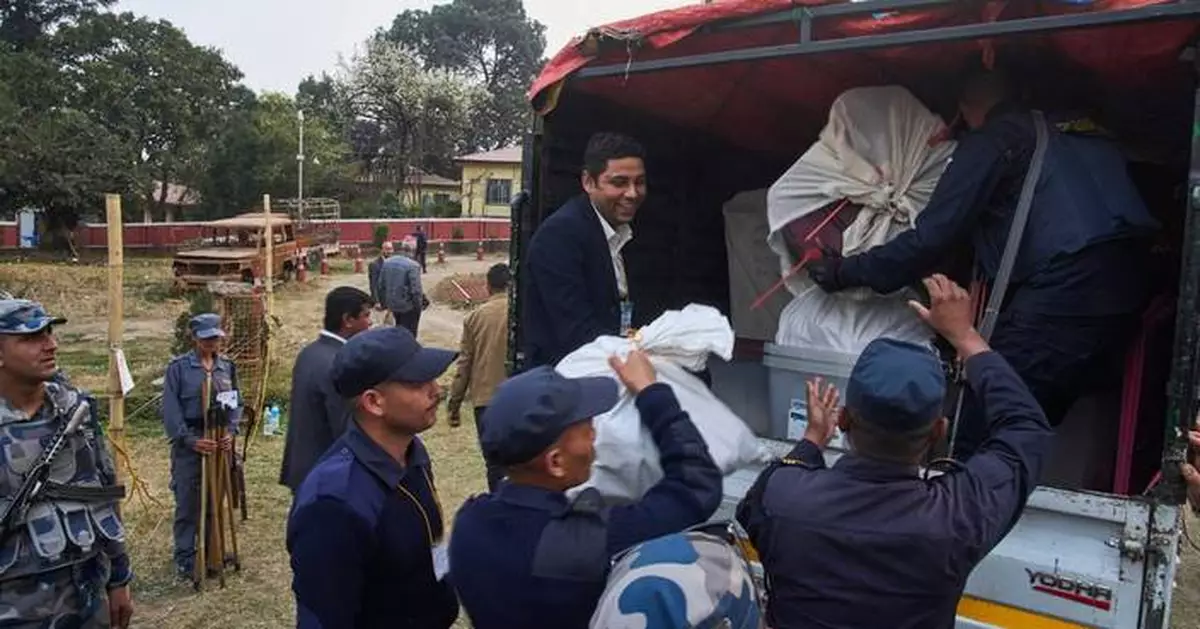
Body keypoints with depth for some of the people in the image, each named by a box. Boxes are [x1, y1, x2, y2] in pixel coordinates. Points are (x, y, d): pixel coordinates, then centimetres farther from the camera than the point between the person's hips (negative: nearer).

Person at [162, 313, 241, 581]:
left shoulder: (227, 366, 6)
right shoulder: (178, 367, -7)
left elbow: (236, 402, 10)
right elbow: (170, 408, -8)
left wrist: (231, 431, -5)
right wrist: (190, 439, -15)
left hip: (220, 442, 4)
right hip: (189, 443, -4)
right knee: (187, 503, 1)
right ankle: (184, 558, 13)